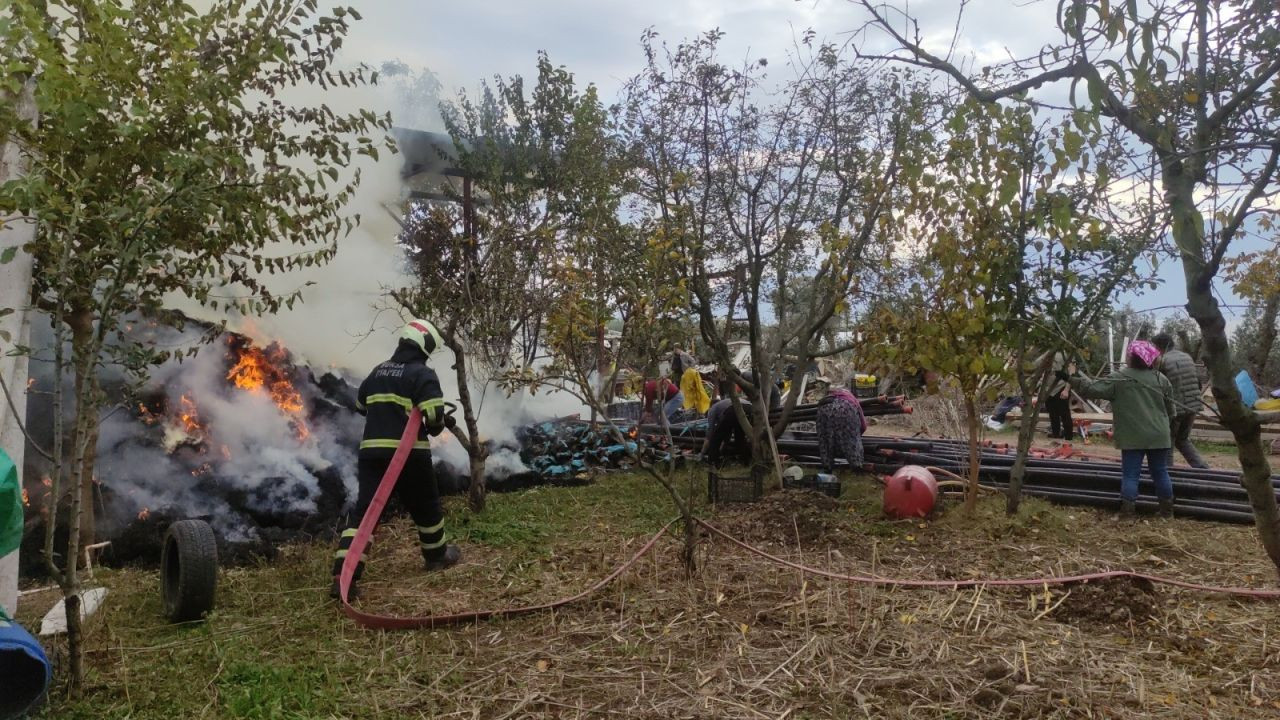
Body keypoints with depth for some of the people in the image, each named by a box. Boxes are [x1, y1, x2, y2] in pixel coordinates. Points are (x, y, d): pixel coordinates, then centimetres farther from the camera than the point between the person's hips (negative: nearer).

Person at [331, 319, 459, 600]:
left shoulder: (378, 372, 16)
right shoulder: (423, 374, -7)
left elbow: (360, 405, 27)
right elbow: (433, 416, -17)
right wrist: (443, 423, 5)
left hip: (371, 450, 5)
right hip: (409, 453, -5)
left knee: (364, 509, 1)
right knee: (425, 506, 16)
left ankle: (343, 574, -9)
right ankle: (437, 555, 34)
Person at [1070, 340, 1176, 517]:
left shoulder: (1119, 378, -7)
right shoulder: (1161, 379, 5)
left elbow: (1092, 389, -9)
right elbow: (1170, 409, 15)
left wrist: (1075, 376, 2)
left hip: (1133, 436, -3)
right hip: (1158, 435, 3)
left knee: (1130, 473, 2)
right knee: (1160, 472, 14)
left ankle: (1127, 510, 0)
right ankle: (1167, 509, 23)